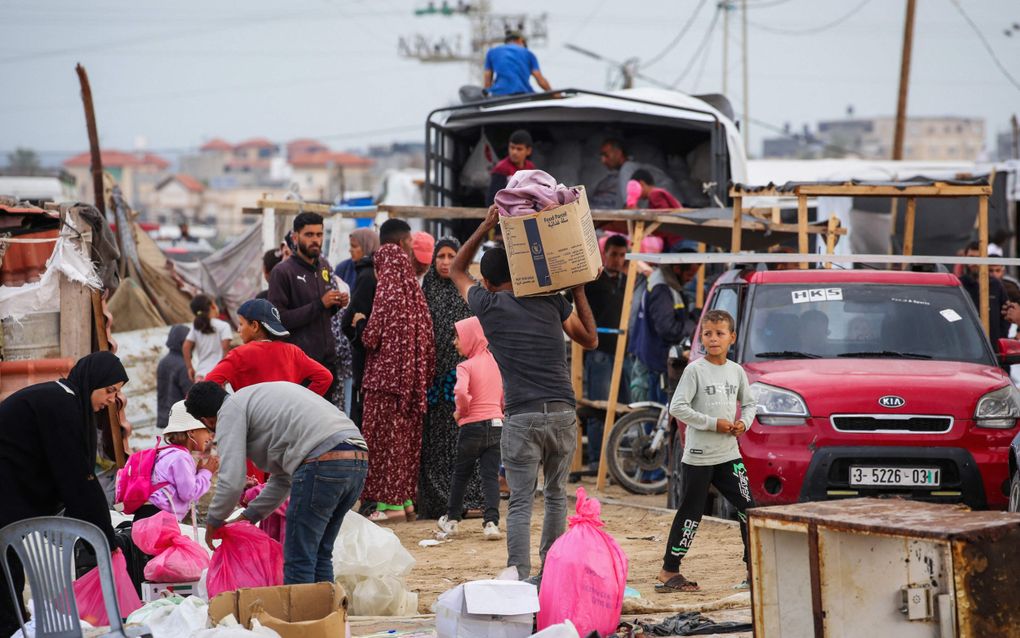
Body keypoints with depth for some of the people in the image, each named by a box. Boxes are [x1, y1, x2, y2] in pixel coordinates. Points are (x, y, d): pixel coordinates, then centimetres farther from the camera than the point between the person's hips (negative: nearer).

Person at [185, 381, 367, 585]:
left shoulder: (229, 411, 6)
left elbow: (231, 482, -3)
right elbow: (283, 477, 36)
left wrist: (212, 522, 14)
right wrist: (249, 516, 39)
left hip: (322, 463, -9)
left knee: (299, 560, 1)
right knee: (319, 555, 19)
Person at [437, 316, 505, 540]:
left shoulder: (466, 366, -11)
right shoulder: (495, 362, 8)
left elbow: (461, 391, -28)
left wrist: (461, 411, -11)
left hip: (473, 426, -4)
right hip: (496, 425, 4)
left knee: (461, 474, 13)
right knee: (491, 476, 3)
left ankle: (452, 520, 26)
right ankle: (491, 522, -9)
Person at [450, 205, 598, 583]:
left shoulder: (487, 304, 6)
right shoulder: (551, 302, 11)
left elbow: (456, 271, 26)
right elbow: (590, 339, 25)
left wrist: (485, 228, 23)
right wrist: (578, 291, 29)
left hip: (522, 419, -3)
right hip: (563, 414, 3)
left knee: (521, 503, -4)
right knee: (556, 496, 16)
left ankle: (518, 580, -14)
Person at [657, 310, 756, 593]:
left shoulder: (736, 371, 9)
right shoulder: (695, 370, -7)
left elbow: (749, 403, 22)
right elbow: (677, 407, -14)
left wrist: (744, 423, 0)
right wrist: (713, 423, -17)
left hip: (729, 455, 5)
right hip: (698, 456, -5)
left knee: (748, 509, 1)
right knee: (690, 514, -2)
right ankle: (668, 573, 6)